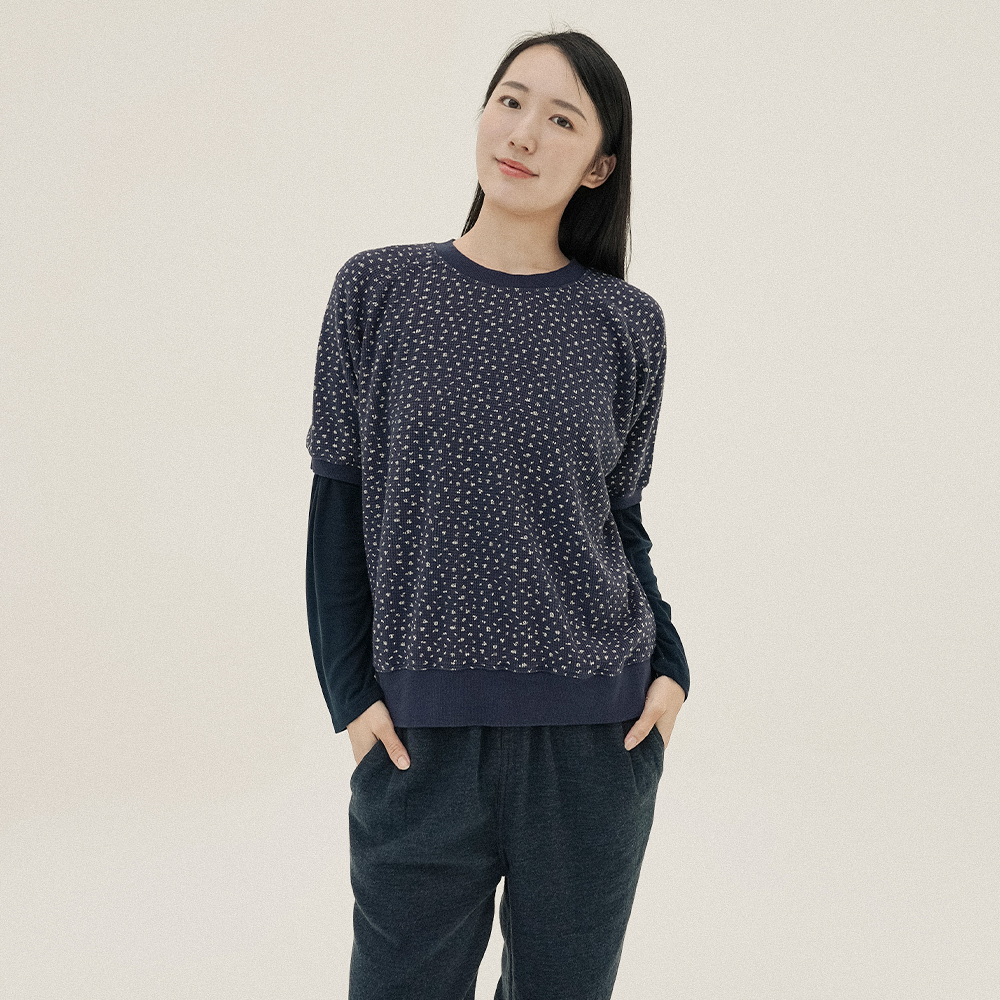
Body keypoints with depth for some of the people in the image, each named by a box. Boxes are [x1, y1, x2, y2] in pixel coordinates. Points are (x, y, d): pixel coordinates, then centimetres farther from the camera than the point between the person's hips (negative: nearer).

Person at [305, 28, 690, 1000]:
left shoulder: (626, 322, 2)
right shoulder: (379, 289, 0)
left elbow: (620, 518, 10)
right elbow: (339, 504, 2)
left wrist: (668, 664, -3)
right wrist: (351, 692, -4)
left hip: (599, 735, 1)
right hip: (422, 733, -1)